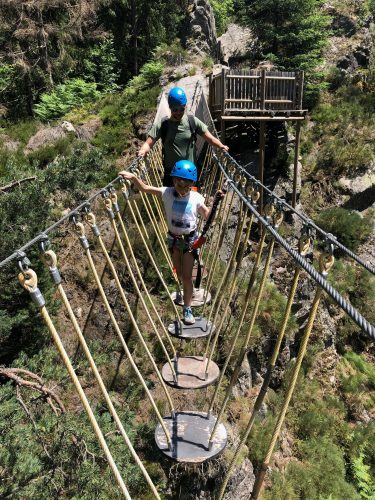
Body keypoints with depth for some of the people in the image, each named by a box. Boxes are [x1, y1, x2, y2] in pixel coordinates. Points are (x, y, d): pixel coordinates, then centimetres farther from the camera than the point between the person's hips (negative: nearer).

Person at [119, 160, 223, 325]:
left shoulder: (196, 198, -14)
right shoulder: (167, 193, -14)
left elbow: (207, 215, -3)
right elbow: (144, 188, -13)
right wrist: (133, 177, -29)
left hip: (190, 239, -2)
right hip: (173, 238, 2)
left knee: (187, 276, -2)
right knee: (179, 274, 17)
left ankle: (187, 309, 11)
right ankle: (189, 288, 49)